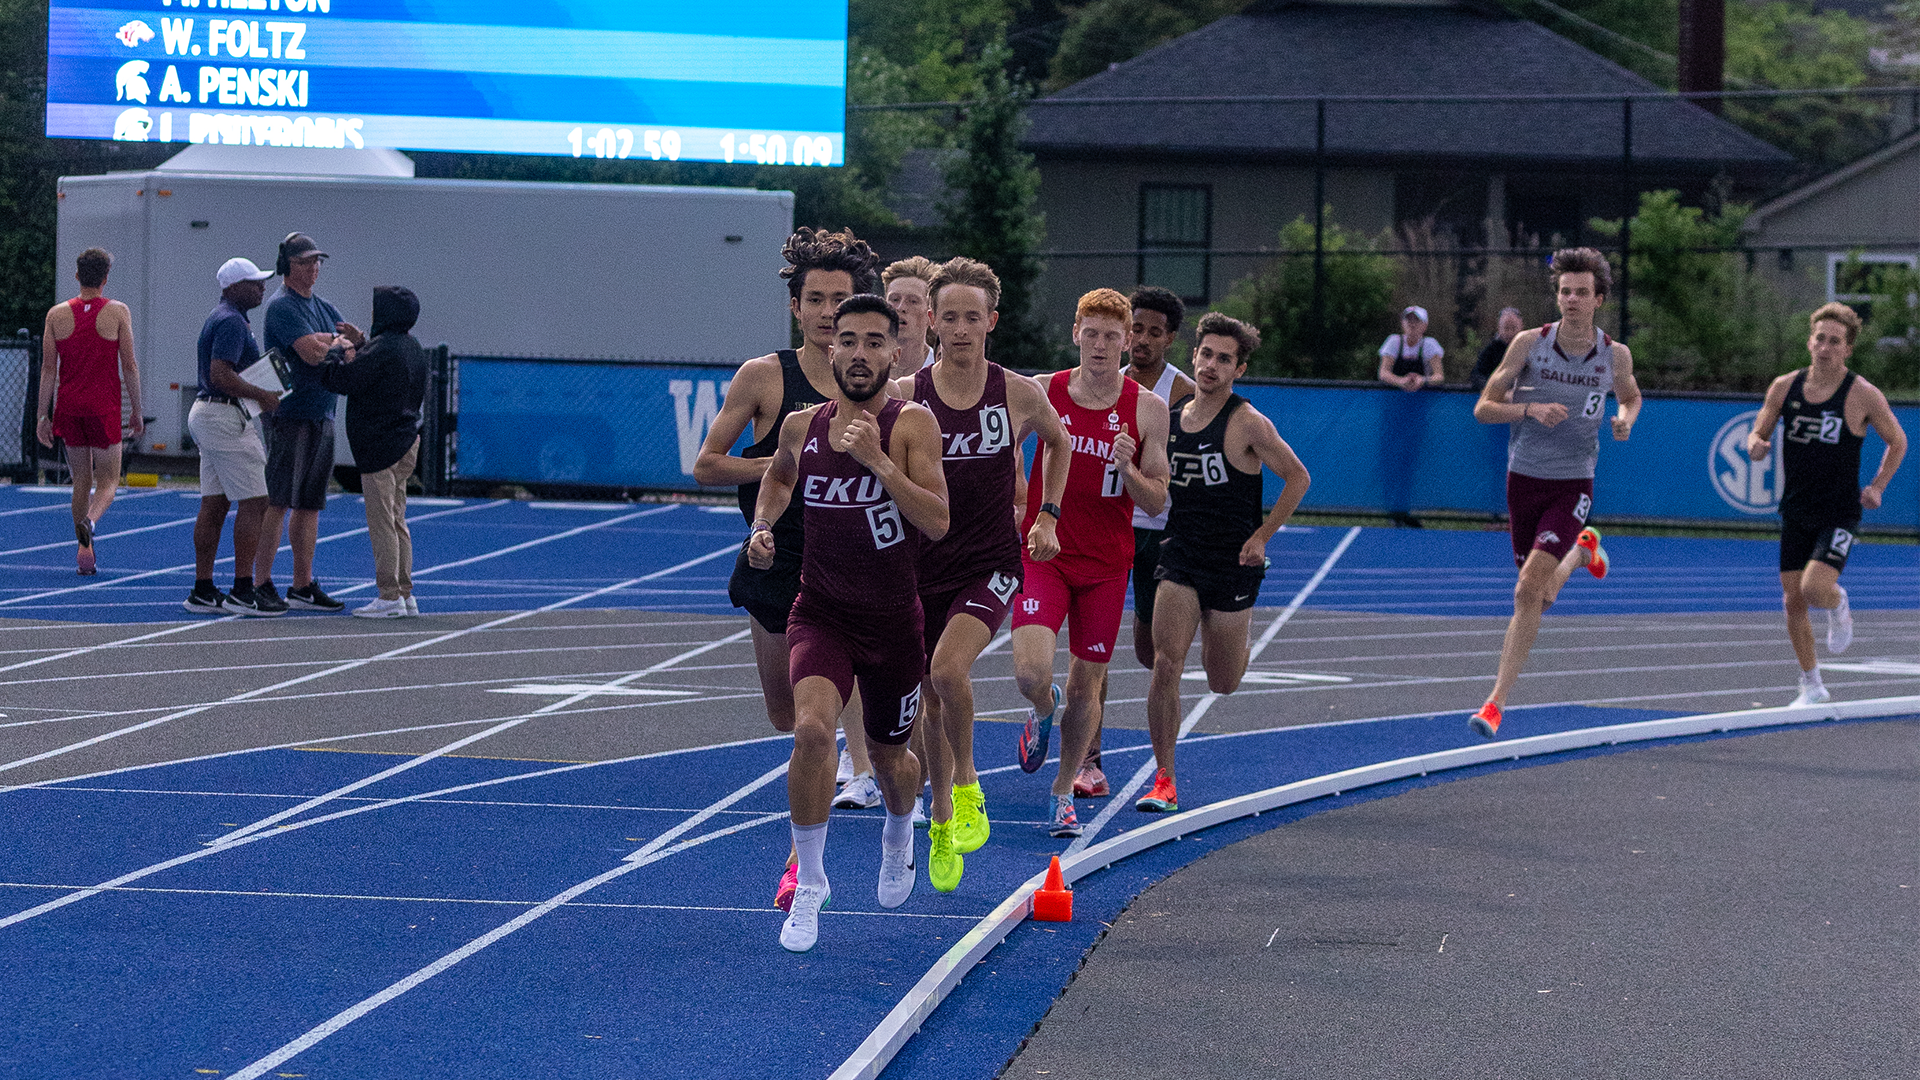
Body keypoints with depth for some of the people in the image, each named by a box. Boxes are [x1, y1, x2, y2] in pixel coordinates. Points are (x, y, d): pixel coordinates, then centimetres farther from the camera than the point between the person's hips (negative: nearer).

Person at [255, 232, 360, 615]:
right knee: (277, 502, -9)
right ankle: (261, 583, -7)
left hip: (322, 418, 8)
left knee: (310, 505, 9)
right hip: (289, 415, -8)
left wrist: (357, 339, -11)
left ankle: (303, 586, 12)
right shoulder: (281, 306, -9)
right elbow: (313, 353, -22)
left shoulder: (324, 309, 18)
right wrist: (338, 340, -1)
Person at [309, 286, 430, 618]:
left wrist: (335, 352, 0)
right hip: (405, 442, 9)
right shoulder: (413, 347, 11)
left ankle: (390, 597, -5)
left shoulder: (382, 348, -18)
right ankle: (405, 594, 16)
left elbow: (340, 380, -19)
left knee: (381, 521, -5)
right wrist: (353, 357, 11)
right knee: (396, 520, 14)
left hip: (380, 445, -9)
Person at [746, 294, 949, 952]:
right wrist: (762, 527, 5)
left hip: (893, 620, -1)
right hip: (820, 613, 1)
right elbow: (778, 474, 23)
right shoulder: (802, 426, -1)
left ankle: (898, 833, 54)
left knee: (889, 758, 17)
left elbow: (937, 522, -23)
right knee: (811, 729, -26)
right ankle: (809, 882, -11)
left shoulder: (912, 424, -13)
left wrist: (877, 458, -29)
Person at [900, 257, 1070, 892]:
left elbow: (1059, 441, 17)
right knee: (931, 699, 9)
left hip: (990, 565, -2)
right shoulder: (904, 397, -6)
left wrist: (1047, 516, 13)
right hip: (923, 564, 2)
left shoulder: (1019, 395, -4)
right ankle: (941, 820, 30)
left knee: (948, 669, -26)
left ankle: (966, 783, -1)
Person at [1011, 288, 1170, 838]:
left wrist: (1127, 469, -20)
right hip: (1042, 553, -1)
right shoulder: (1043, 393, -4)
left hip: (1106, 563, 1)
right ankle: (1043, 711, 20)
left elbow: (1157, 502, -2)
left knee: (1086, 685, 7)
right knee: (1031, 674, -17)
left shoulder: (1148, 409, -4)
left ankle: (1064, 792, 27)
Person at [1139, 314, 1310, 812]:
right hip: (1180, 559, 3)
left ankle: (1240, 650, 47)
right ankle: (1164, 780, -7)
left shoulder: (1247, 424, -12)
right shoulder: (1170, 417, 4)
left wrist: (1261, 537, -8)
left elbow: (1298, 478, -6)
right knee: (1166, 664, -15)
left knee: (1223, 684, 9)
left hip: (1232, 565, -3)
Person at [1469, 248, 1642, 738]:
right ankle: (1582, 550, 49)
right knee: (1541, 596, 15)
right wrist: (1529, 409, -23)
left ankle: (1497, 700, -8)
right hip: (1524, 480, 2)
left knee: (1528, 590, -17)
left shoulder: (1616, 355, -3)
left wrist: (1626, 418, -4)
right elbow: (1483, 408, -4)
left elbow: (1631, 395, 20)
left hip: (1573, 484, -2)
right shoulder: (1529, 343, -7)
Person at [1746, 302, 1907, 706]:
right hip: (1796, 512, 4)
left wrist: (1877, 487, -4)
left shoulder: (1863, 396, -10)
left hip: (1840, 513, -4)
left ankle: (1839, 606, 17)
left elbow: (1897, 442, 4)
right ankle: (1811, 686, 21)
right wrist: (1756, 446, -13)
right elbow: (1758, 433, 10)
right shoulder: (1784, 387, -1)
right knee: (1793, 601, 5)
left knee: (1815, 587, -22)